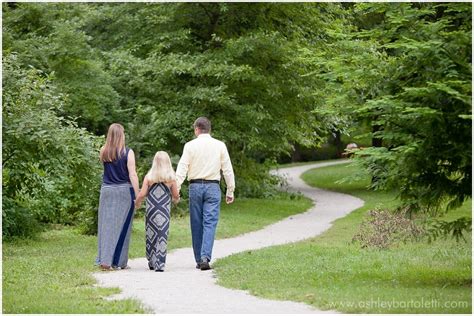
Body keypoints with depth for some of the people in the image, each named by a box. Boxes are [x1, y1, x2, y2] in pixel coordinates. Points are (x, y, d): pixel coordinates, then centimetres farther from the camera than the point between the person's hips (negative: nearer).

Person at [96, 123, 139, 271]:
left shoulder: (103, 152, 2)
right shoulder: (128, 152, -7)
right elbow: (132, 175, -10)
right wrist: (137, 195, -6)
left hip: (107, 191, 3)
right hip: (124, 192, -3)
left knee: (106, 225, 7)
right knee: (121, 227, 4)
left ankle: (104, 260, 1)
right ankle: (118, 262, 7)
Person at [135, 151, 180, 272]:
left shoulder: (149, 177, -2)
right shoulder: (171, 178, -3)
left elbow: (142, 194, -5)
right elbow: (176, 195, 2)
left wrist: (136, 203, 15)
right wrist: (176, 199, 26)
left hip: (151, 209, 1)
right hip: (164, 211, -1)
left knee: (151, 235, 13)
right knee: (162, 236, 1)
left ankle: (152, 262, 21)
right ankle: (160, 264, -6)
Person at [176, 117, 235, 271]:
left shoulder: (190, 145, 1)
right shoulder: (220, 145, 4)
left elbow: (182, 168, -3)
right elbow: (227, 169, 5)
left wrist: (176, 189, -2)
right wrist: (230, 191, 11)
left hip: (195, 186, 0)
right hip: (213, 187, 0)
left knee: (196, 224, 9)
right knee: (210, 223, -4)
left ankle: (199, 259, 13)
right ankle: (205, 257, -20)